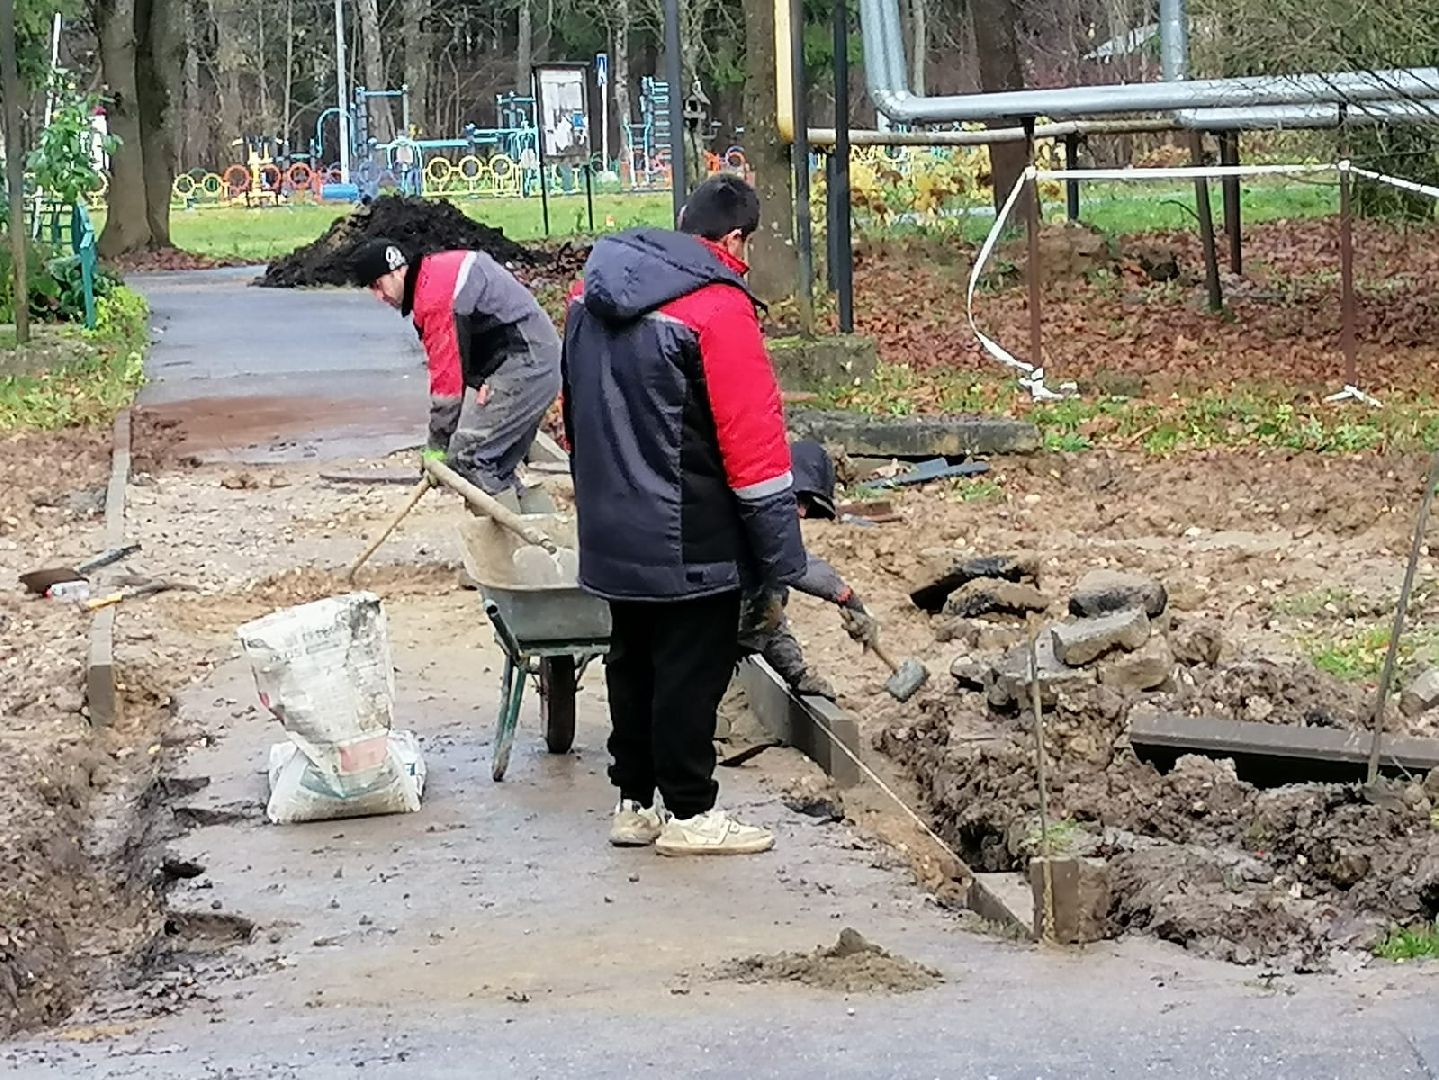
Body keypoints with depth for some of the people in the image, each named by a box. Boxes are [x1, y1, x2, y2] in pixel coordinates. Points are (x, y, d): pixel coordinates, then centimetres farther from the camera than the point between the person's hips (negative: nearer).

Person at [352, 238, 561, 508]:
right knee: (497, 465, 15)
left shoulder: (434, 294, -16)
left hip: (521, 364, -10)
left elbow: (447, 374, -16)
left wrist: (437, 445, -9)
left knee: (466, 455, -10)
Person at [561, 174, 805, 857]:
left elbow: (577, 412, 17)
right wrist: (779, 561, -13)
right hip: (690, 542, -8)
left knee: (633, 660, 16)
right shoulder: (717, 308, -17)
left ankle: (634, 801, 24)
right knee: (693, 668, 2)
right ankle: (688, 813, 8)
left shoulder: (592, 294, 8)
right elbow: (754, 442, -17)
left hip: (613, 533, 8)